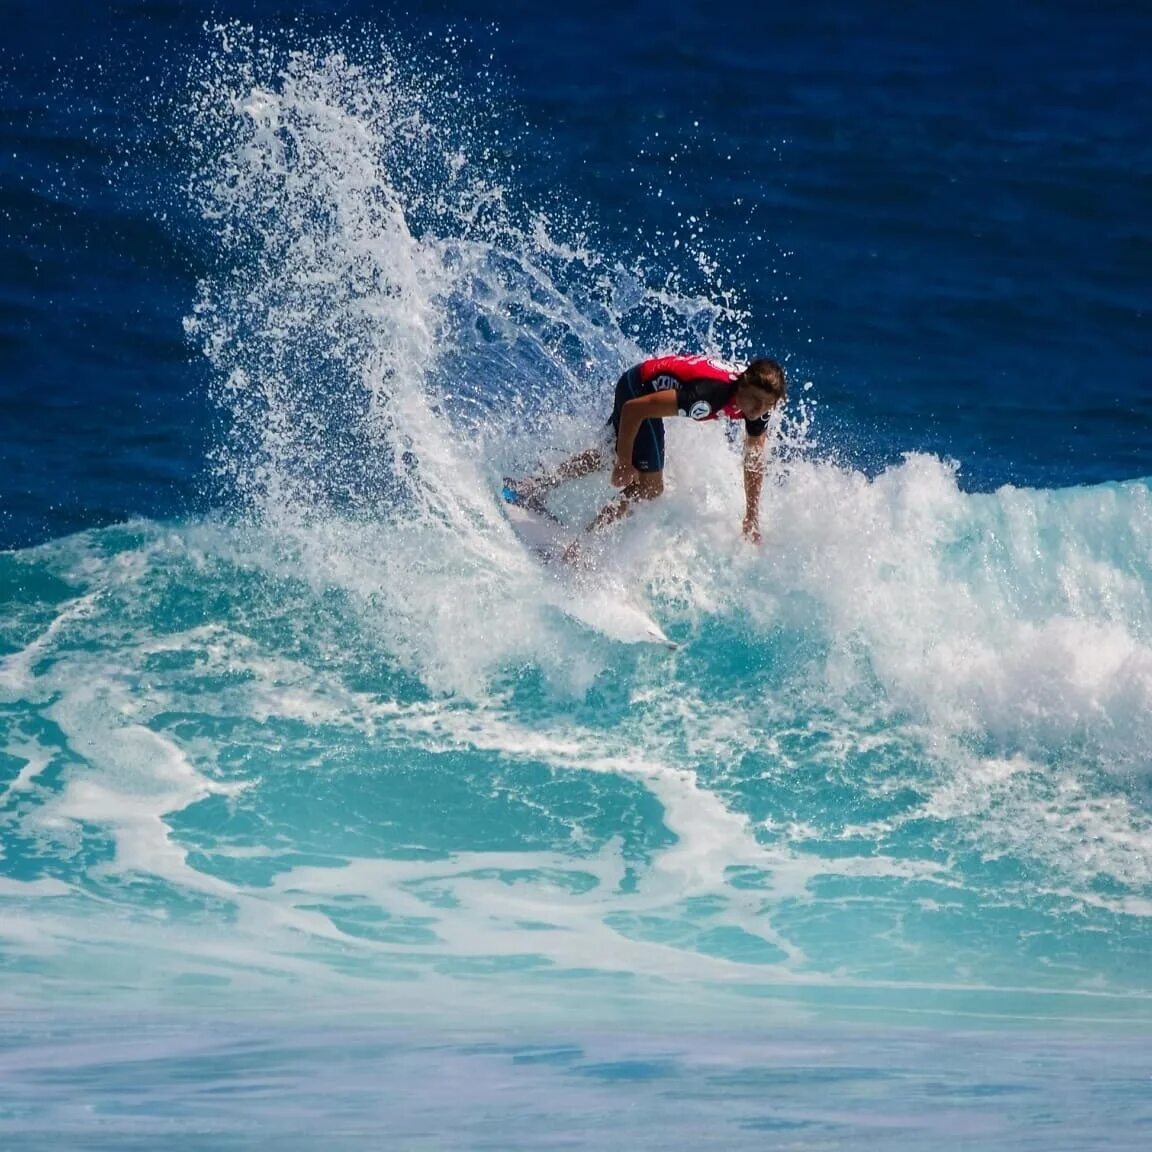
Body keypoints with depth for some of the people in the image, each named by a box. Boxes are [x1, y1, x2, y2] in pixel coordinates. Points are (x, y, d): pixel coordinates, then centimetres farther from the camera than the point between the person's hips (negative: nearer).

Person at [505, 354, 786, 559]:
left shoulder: (759, 407, -18)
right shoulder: (709, 396, -40)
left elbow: (753, 461, 0)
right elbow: (634, 409, -35)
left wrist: (752, 519, 3)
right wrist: (624, 465, -25)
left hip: (657, 384, 8)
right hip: (640, 389, -8)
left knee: (612, 452, 29)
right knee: (648, 487, -10)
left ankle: (535, 487, 44)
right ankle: (578, 548, -4)